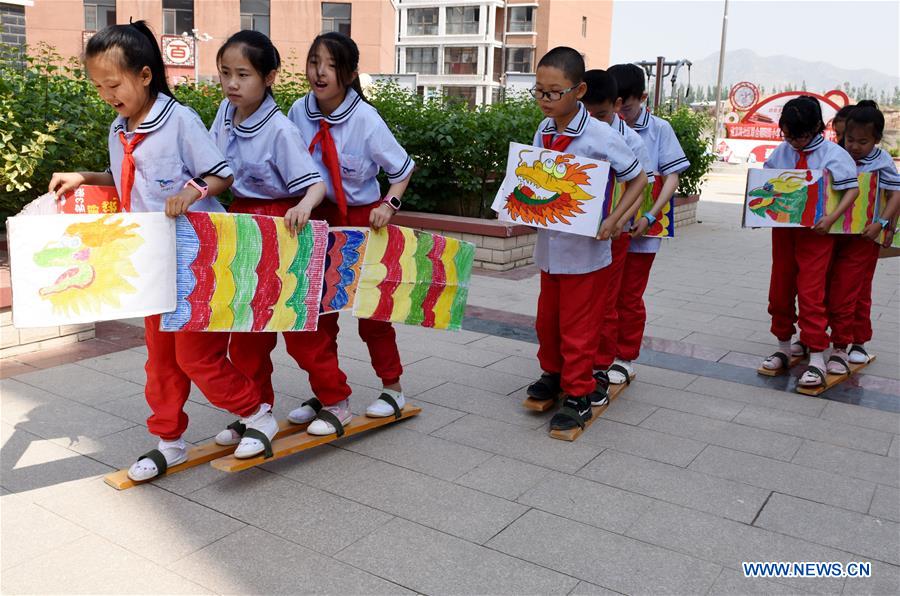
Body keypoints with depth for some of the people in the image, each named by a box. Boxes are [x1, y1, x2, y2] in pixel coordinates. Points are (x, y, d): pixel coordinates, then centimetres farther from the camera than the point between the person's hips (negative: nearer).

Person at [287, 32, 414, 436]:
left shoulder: (366, 119, -18)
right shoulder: (299, 112, -7)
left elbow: (402, 168, -6)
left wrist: (389, 205, -18)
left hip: (363, 219, -4)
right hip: (320, 219, 4)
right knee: (318, 310, 7)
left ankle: (392, 388, 29)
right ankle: (329, 398, 21)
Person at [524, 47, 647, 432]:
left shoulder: (601, 136, -16)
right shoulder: (543, 132, 1)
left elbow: (638, 179, -6)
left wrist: (612, 221, -16)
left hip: (585, 251, -6)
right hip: (549, 246, 6)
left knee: (577, 327, 4)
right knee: (547, 319, 19)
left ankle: (579, 396, 18)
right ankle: (553, 373, 40)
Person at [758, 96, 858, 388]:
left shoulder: (833, 154, -9)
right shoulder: (781, 151, 3)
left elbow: (852, 189, -10)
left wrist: (831, 218, -21)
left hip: (816, 232, -5)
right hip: (782, 230, 5)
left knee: (811, 293, -7)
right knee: (780, 290, 11)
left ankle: (816, 359, 1)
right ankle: (784, 347, 28)